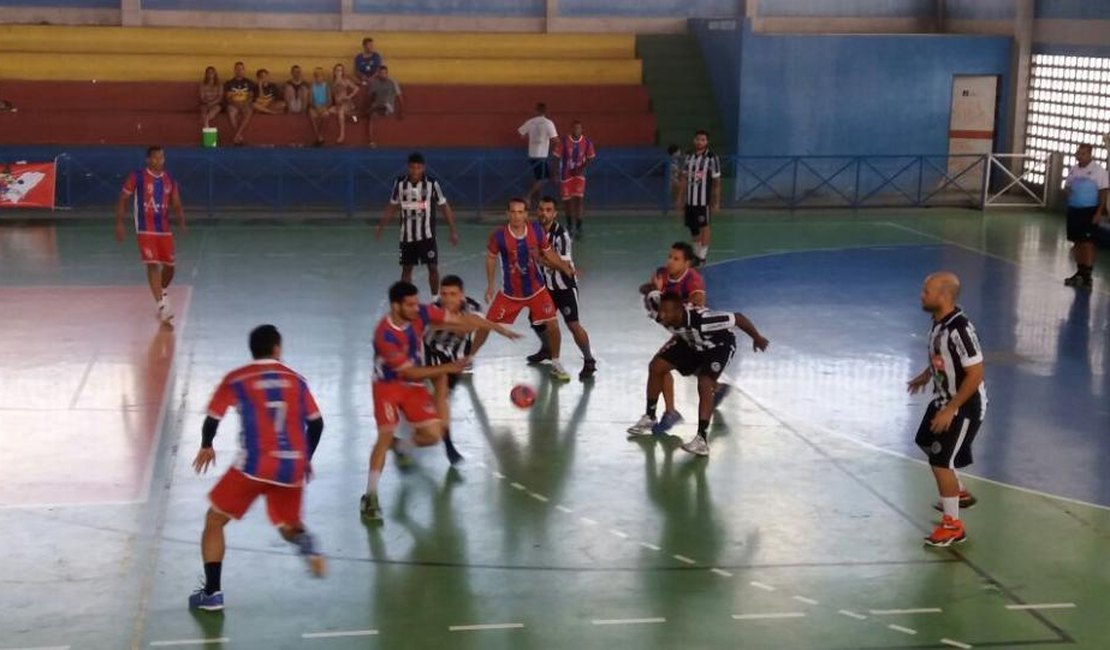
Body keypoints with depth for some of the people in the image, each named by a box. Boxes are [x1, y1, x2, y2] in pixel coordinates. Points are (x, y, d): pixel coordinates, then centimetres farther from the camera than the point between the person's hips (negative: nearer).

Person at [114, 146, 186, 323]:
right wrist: (119, 224, -5)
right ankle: (162, 306, -16)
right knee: (153, 265, -14)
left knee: (169, 267, 8)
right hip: (145, 230, -4)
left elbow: (176, 205, 9)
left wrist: (182, 223, -9)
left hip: (164, 229, 5)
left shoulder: (169, 180, 6)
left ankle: (162, 293, 38)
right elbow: (123, 200, 1)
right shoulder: (137, 177, -6)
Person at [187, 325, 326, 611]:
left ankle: (211, 593, 8)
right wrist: (306, 458, 27)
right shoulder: (296, 380, 11)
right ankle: (305, 541, -13)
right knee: (288, 526, 24)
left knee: (214, 521, 16)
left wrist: (206, 447, 25)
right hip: (292, 467, 3)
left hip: (254, 464, -3)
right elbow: (316, 423, 12)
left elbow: (212, 419, 4)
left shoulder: (236, 379, 3)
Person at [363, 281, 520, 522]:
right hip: (388, 384, -5)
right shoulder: (385, 335, -31)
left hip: (414, 384, 6)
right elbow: (408, 372, -25)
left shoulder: (421, 313, -17)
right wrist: (447, 368, -24)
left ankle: (401, 447, 29)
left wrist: (500, 329, -7)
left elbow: (462, 320, -9)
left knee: (434, 434, -4)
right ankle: (370, 497, -8)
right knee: (386, 435, -19)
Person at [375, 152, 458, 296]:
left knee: (433, 267, -1)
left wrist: (453, 230, -5)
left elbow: (444, 206, -3)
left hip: (427, 234, -2)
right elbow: (392, 206, 9)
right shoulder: (400, 182, -4)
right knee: (406, 268, 7)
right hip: (407, 234, 2)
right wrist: (381, 227, 10)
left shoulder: (432, 183, -10)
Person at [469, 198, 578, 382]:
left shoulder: (537, 230, -14)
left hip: (536, 290, 1)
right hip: (509, 293, -1)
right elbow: (491, 258, -1)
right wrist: (490, 286, -1)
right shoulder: (498, 236, -20)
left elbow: (549, 253, 2)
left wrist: (566, 268, -8)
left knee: (552, 325, -5)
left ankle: (555, 363, 18)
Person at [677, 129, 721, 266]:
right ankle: (696, 252, 26)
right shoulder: (689, 156, 6)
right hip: (690, 199, 5)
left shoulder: (712, 158, -9)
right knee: (692, 227, 13)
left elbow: (716, 181, -6)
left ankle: (702, 256, 8)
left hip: (703, 200, -5)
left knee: (703, 227, 1)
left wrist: (716, 202, -7)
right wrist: (680, 197, 11)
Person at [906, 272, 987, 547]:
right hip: (943, 400, 10)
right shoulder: (939, 321, -4)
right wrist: (925, 376, 25)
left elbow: (975, 373, -29)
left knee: (941, 461, -6)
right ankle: (959, 494, 48)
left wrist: (950, 410, -26)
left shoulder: (960, 329, -31)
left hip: (964, 407, -10)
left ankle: (953, 526, 9)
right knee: (928, 444, 26)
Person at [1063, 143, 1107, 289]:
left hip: (1090, 210, -6)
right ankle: (1080, 272, 20)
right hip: (1074, 210, 6)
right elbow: (1067, 187, 20)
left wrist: (1099, 212, -15)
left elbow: (1103, 192, -10)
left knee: (1087, 243, -8)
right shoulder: (1073, 170, 10)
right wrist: (1069, 193, -5)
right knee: (1077, 242, 11)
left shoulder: (1098, 170, -9)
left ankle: (1087, 276, -7)